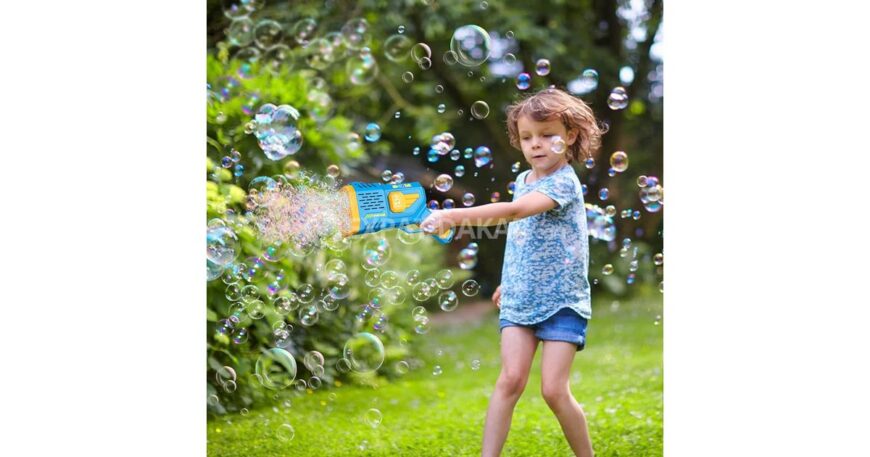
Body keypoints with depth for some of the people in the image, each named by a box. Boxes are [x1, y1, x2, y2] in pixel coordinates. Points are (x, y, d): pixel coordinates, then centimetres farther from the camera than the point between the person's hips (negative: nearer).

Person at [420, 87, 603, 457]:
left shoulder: (564, 182, -17)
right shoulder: (523, 180, 7)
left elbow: (515, 212, -33)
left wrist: (454, 216, -42)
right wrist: (510, 281, 25)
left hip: (562, 302, -5)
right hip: (519, 300, 5)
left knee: (554, 390, -8)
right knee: (511, 379, -8)